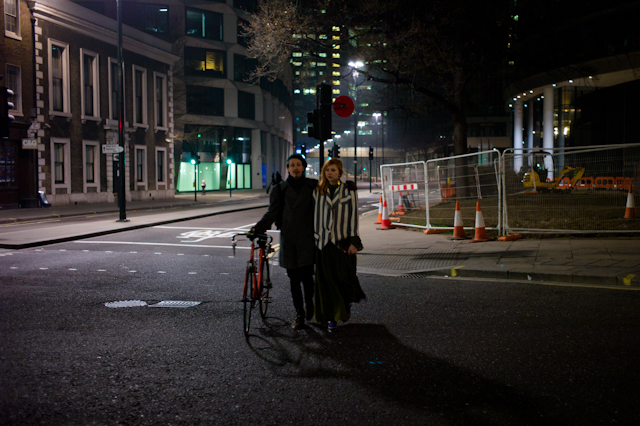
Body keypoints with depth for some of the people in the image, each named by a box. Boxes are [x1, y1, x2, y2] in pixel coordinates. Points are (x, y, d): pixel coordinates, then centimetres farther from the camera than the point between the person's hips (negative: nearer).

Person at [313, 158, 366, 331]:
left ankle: (347, 303, 31)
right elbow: (315, 215, 10)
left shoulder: (349, 191, 0)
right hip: (323, 242, 2)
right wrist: (314, 237, 6)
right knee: (326, 280, 2)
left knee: (344, 276, 0)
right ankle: (331, 316, 12)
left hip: (342, 241, -2)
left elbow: (353, 216, -1)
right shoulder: (318, 191, 6)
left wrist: (353, 241, -6)